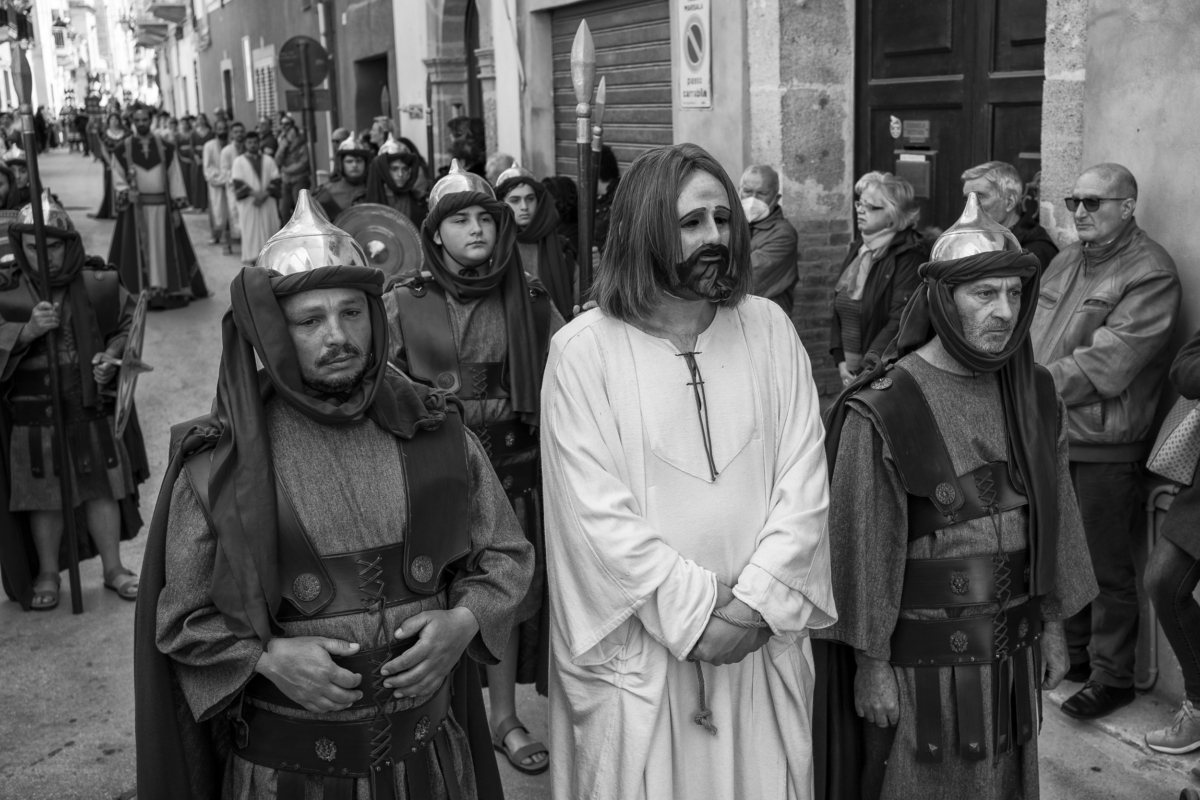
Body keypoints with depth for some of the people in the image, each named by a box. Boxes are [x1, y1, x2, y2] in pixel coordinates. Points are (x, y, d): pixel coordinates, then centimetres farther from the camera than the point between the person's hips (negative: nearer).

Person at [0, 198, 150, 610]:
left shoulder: (98, 285, -3)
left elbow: (128, 325, 10)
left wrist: (111, 355, -8)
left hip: (93, 409, 1)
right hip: (34, 417, -1)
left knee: (103, 488, 10)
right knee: (44, 498, 10)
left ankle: (113, 567, 25)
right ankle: (47, 573, 29)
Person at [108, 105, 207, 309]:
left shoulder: (165, 148, 4)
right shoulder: (122, 150, 0)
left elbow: (174, 177, 3)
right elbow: (118, 178, 3)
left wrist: (176, 207, -3)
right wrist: (126, 192, -18)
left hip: (162, 206, 1)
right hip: (136, 208, -1)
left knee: (165, 249, 5)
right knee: (139, 250, 1)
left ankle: (168, 290, 12)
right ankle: (142, 293, 3)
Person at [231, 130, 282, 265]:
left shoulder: (268, 160, 11)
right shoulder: (239, 161, 4)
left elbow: (275, 180, 4)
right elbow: (238, 182, -5)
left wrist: (265, 193, -13)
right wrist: (254, 193, -17)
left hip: (267, 202, 2)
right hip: (248, 202, -2)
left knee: (269, 228, 0)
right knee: (250, 230, -4)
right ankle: (252, 258, -1)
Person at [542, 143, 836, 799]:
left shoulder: (769, 328, 2)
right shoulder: (583, 350, -7)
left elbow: (803, 479, -2)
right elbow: (596, 510, -11)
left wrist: (756, 600, -12)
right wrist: (693, 609, -14)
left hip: (763, 638, 3)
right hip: (640, 648, -2)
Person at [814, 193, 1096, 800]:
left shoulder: (1032, 397, 2)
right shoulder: (880, 412, -16)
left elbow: (1053, 515, 10)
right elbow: (862, 544, -13)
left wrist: (1053, 624, 12)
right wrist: (870, 663, -11)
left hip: (1013, 654, 5)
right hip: (920, 655, -5)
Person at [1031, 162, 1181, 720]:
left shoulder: (1150, 273, -13)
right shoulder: (1064, 262, 12)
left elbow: (1108, 365, -20)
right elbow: (1037, 335, 14)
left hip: (1105, 447, -7)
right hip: (1050, 435, 7)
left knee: (1107, 568, 4)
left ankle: (1111, 677, 19)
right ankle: (1072, 655, 34)